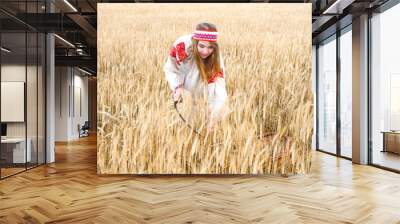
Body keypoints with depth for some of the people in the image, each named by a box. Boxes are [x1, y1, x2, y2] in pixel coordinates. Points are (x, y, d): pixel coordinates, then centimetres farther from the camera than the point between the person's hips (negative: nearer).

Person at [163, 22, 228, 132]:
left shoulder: (215, 57, -33)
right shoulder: (182, 46, -36)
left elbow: (218, 88, -38)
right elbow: (170, 69, -19)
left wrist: (213, 116, -48)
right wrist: (177, 87, -35)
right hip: (182, 83, 0)